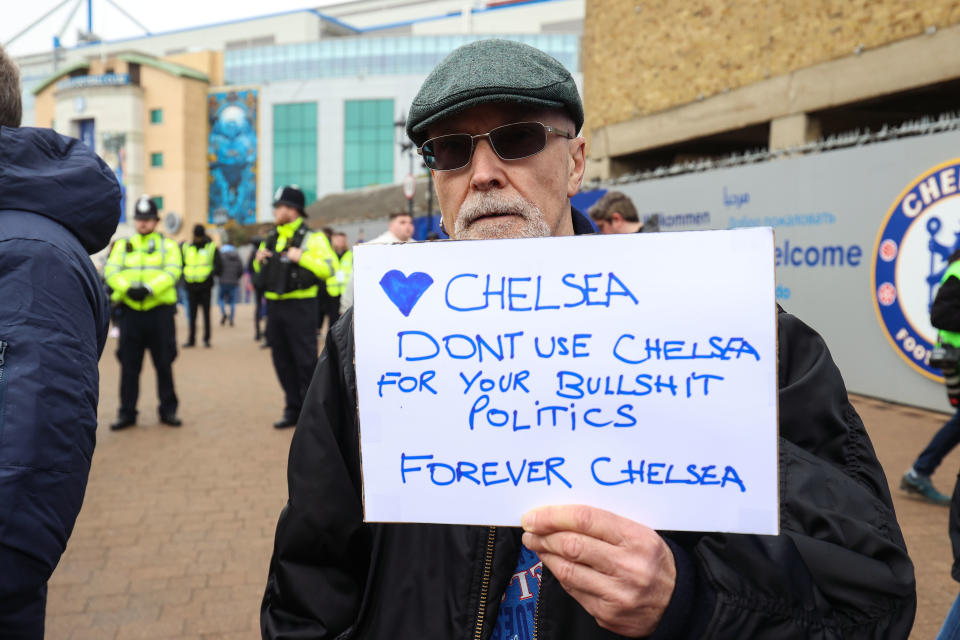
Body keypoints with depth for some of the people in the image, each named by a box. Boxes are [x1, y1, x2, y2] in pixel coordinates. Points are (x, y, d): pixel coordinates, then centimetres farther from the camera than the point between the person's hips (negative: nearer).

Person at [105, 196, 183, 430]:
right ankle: (127, 413, 15)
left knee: (164, 364, 5)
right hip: (130, 312, 2)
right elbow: (111, 271, -1)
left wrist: (149, 288, -24)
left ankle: (168, 410, 15)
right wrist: (128, 288, -21)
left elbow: (171, 272, -8)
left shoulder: (168, 245, 7)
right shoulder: (122, 245, 12)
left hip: (160, 312, -1)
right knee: (129, 365, 5)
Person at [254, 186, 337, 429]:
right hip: (274, 305, 7)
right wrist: (259, 259, 6)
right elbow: (260, 271, 27)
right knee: (282, 360, 10)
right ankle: (293, 409, 21)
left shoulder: (311, 238, -5)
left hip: (300, 306, -7)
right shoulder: (271, 239, 16)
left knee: (305, 359, -4)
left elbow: (328, 268, -14)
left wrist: (302, 258, -22)